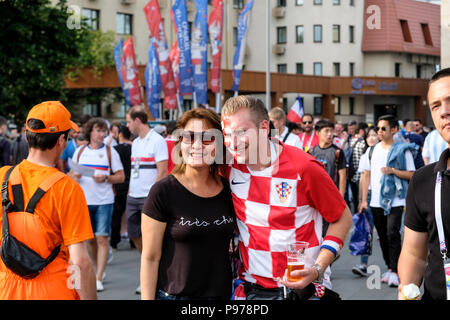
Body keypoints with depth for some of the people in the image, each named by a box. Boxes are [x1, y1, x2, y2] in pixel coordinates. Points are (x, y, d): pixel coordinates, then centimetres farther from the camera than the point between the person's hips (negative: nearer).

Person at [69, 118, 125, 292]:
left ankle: (98, 278, -6)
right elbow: (71, 173, 15)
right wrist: (73, 176, -8)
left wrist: (106, 178, -15)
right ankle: (99, 268, 29)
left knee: (102, 238, -7)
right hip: (84, 201, 3)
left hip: (104, 201, -3)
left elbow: (121, 176, 2)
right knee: (90, 239, 10)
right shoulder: (80, 151, 10)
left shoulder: (110, 151, 3)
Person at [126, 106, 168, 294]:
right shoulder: (135, 142, 16)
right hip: (133, 197, 8)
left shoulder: (157, 141, -8)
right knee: (135, 236, 11)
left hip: (149, 197, -8)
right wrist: (130, 191, 13)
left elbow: (162, 172, -13)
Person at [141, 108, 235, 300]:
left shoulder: (228, 191, 3)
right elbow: (150, 257, -8)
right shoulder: (163, 192, -9)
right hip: (173, 294, -4)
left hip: (222, 294, 4)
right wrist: (147, 298, -11)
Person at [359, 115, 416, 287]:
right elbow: (368, 175, 14)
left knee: (393, 234, -15)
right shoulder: (374, 149, 12)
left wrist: (393, 171, -17)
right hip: (376, 201, 5)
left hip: (395, 200, -5)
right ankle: (389, 268, 21)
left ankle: (395, 271, -11)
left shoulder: (402, 149, -2)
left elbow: (412, 175, -3)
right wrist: (364, 199, 10)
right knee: (383, 236, 10)